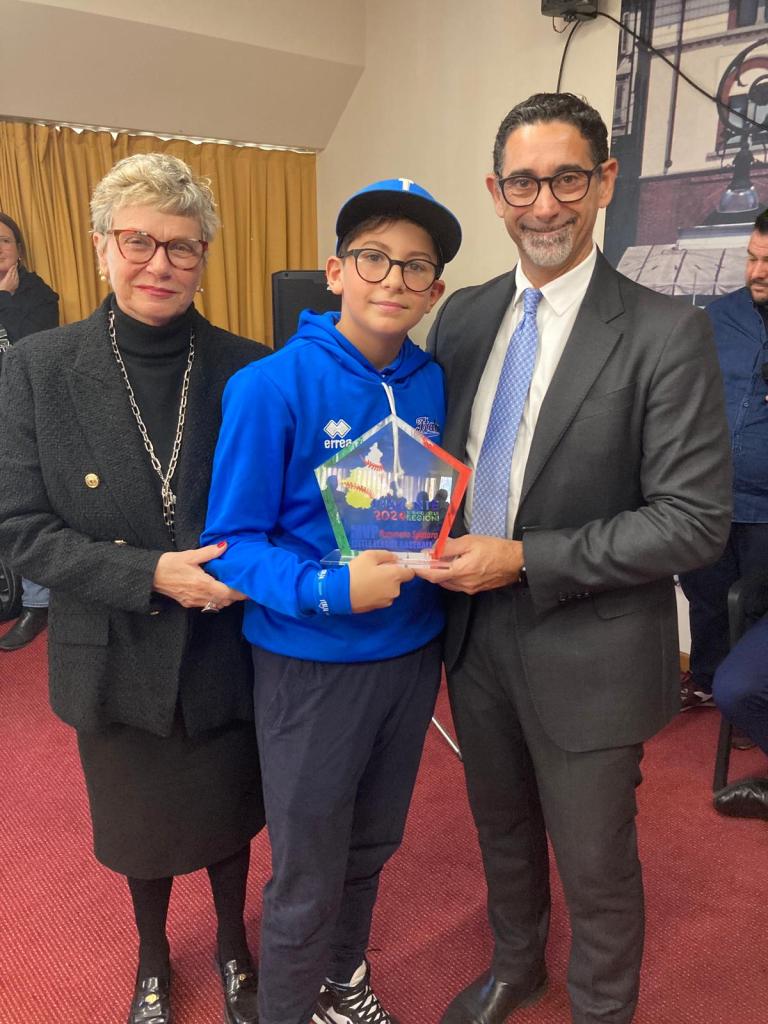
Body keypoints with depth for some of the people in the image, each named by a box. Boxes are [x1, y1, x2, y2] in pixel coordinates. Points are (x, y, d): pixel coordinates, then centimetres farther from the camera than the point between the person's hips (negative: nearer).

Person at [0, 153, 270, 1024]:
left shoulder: (248, 368, -9)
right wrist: (149, 574, -23)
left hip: (228, 650, 1)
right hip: (117, 658, 0)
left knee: (229, 814, 21)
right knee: (140, 825, 23)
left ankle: (232, 944, 53)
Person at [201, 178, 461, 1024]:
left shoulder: (433, 384, -2)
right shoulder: (272, 387, -17)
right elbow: (231, 540, -14)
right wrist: (331, 589, -28)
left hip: (412, 652, 5)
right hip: (312, 663, -5)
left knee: (370, 849, 25)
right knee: (306, 882, 13)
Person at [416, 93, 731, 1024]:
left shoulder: (665, 334, -15)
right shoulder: (463, 316, 2)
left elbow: (694, 521, -17)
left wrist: (525, 559, -21)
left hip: (586, 656, -5)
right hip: (476, 633, 5)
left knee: (594, 866, 16)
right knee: (501, 830, 26)